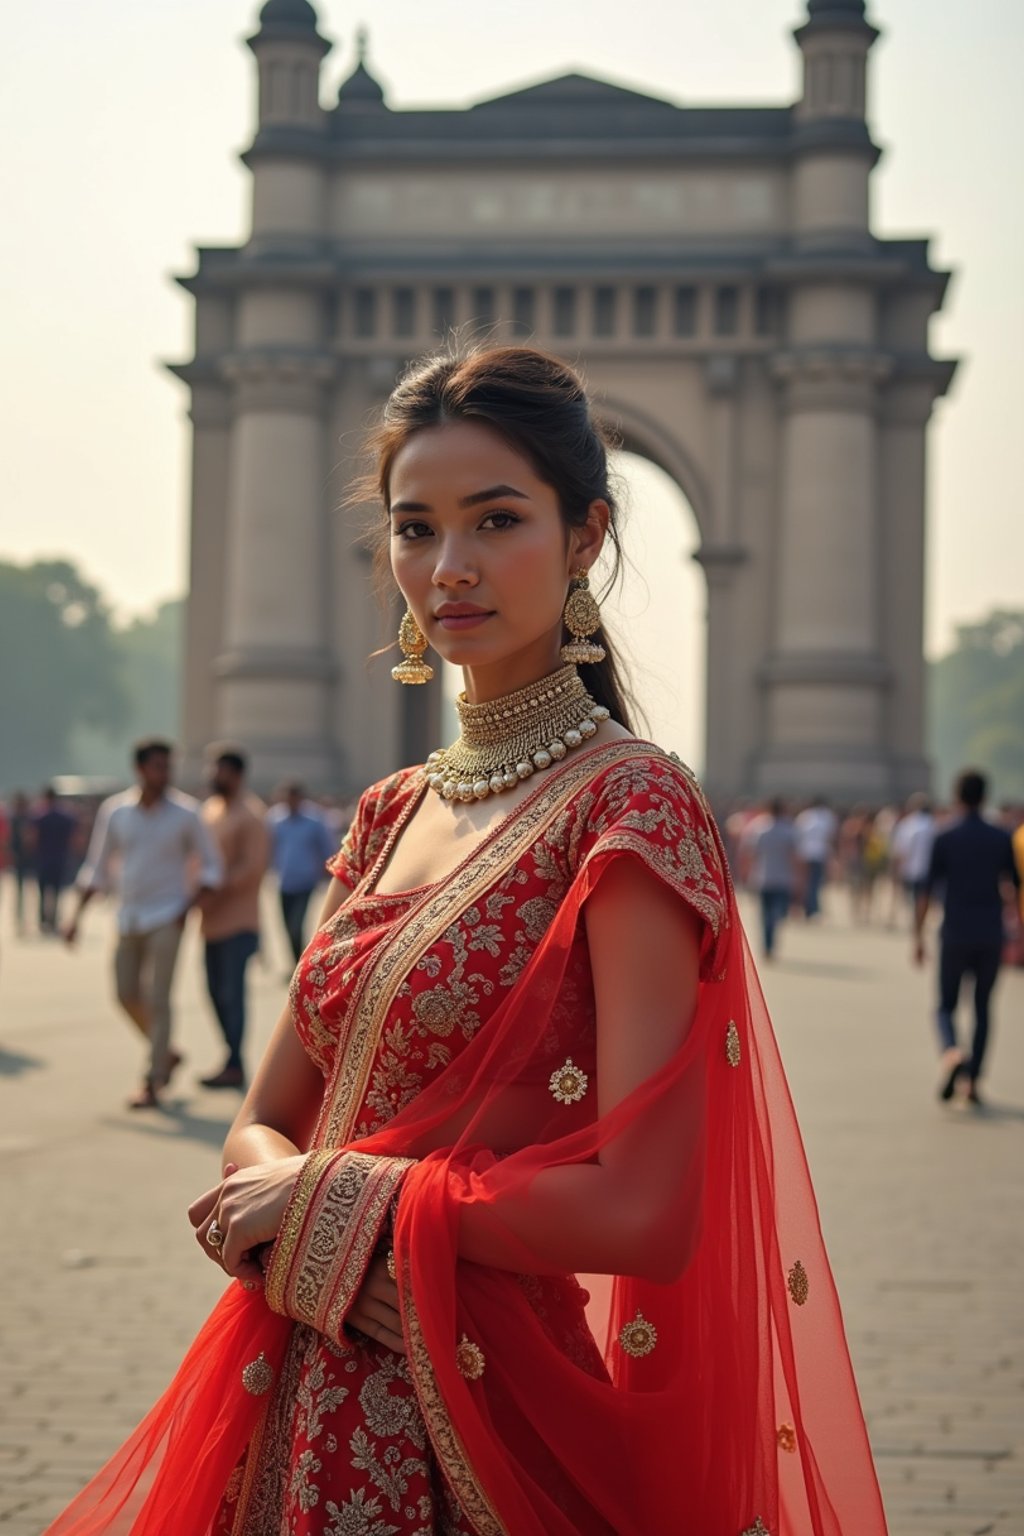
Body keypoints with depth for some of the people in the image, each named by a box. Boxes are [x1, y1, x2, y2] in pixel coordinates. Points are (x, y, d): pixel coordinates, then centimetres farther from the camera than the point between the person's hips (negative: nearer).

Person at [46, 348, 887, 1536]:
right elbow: (264, 1124, 10)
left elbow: (644, 1212, -23)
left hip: (498, 1420, -6)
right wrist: (275, 1180, -14)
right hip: (316, 1404, 6)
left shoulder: (630, 805, -15)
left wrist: (333, 1193, -13)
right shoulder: (393, 814, 8)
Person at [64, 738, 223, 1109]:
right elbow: (97, 867, 10)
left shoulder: (185, 814, -6)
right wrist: (78, 914, 3)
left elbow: (210, 865, 1)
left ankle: (152, 1085, -4)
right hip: (128, 917, 4)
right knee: (127, 995, 7)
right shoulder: (114, 811, 1)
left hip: (166, 918, -4)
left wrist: (189, 906, -13)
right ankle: (167, 1054, 30)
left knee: (157, 999, -8)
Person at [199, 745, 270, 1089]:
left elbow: (253, 866, -16)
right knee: (217, 991, 10)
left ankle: (234, 1066, -3)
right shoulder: (210, 808, 15)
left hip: (237, 921, -8)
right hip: (213, 921, 8)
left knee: (231, 991, -7)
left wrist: (216, 893, -20)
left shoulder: (250, 814, -9)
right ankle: (232, 1059, 18)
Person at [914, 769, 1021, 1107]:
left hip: (955, 936, -1)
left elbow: (927, 891, -4)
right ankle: (973, 1079, 9)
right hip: (991, 937, 2)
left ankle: (951, 1052, -21)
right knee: (982, 1008, 12)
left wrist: (918, 936, 2)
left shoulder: (944, 840, -3)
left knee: (946, 1005, 9)